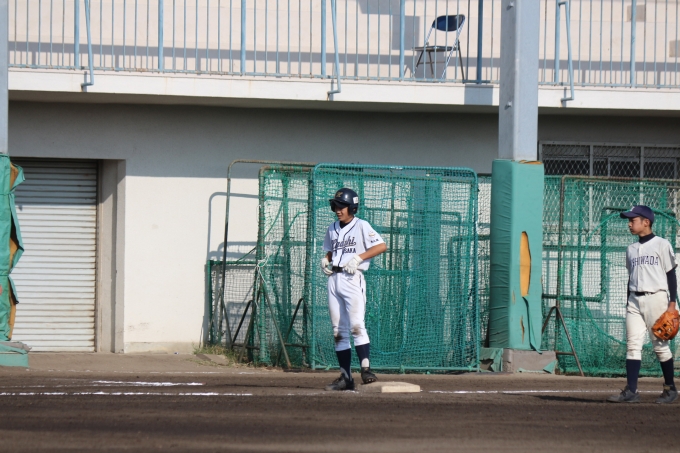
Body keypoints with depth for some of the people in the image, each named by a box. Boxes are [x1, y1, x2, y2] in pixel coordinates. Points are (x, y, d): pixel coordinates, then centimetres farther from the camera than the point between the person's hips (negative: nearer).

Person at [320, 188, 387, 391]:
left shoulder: (361, 226, -3)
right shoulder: (332, 229, 16)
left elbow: (381, 246, -11)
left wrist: (359, 257, -19)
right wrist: (325, 260, 6)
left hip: (353, 279, -7)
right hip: (333, 279, 7)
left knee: (356, 325, -19)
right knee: (338, 330, 4)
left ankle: (366, 370, -22)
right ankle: (345, 377, 5)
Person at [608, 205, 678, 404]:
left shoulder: (662, 245, -2)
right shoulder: (631, 249, 15)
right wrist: (629, 304, 15)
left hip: (655, 298, -6)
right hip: (634, 300, 6)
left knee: (660, 346, -1)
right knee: (632, 346, -3)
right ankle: (631, 391, -8)